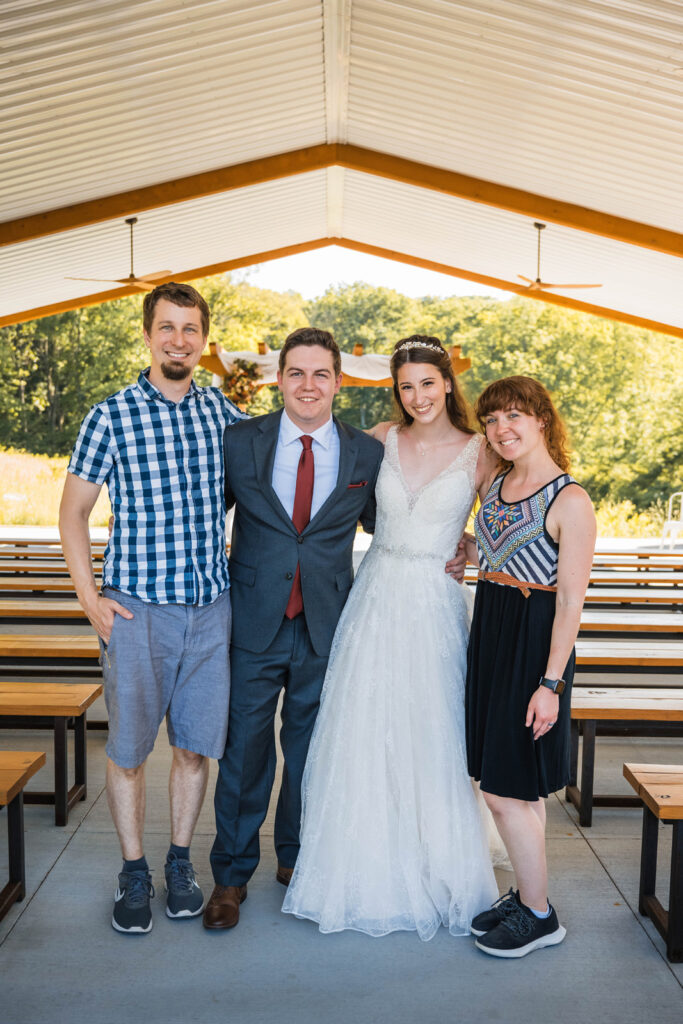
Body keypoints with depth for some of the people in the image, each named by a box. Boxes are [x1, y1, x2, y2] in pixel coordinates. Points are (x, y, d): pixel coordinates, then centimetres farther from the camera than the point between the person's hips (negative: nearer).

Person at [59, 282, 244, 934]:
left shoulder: (223, 413, 6)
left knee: (196, 745, 10)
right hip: (137, 607, -2)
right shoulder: (111, 417, -3)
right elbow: (72, 512, 2)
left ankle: (180, 863, 29)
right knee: (128, 748, 6)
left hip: (210, 605, 3)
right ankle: (133, 872, 25)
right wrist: (89, 598, -4)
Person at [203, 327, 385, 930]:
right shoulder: (240, 442, -2)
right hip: (255, 624, -1)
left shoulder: (367, 453, 0)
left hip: (325, 626, 1)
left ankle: (295, 858, 37)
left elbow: (384, 527, 13)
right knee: (244, 750, 6)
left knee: (309, 747, 15)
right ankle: (232, 874, 25)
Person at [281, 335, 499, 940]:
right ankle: (370, 870, 26)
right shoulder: (382, 439, 4)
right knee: (364, 736, 6)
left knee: (430, 738, 5)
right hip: (376, 597, 2)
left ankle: (434, 871, 28)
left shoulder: (477, 451, -2)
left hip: (436, 606, -2)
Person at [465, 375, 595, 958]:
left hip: (533, 643, -8)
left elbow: (571, 600, -17)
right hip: (489, 633, 8)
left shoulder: (570, 501, -14)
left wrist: (551, 682, -19)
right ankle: (527, 894, 32)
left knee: (506, 790, -1)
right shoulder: (498, 485, 9)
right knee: (516, 787, 16)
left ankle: (539, 915, 18)